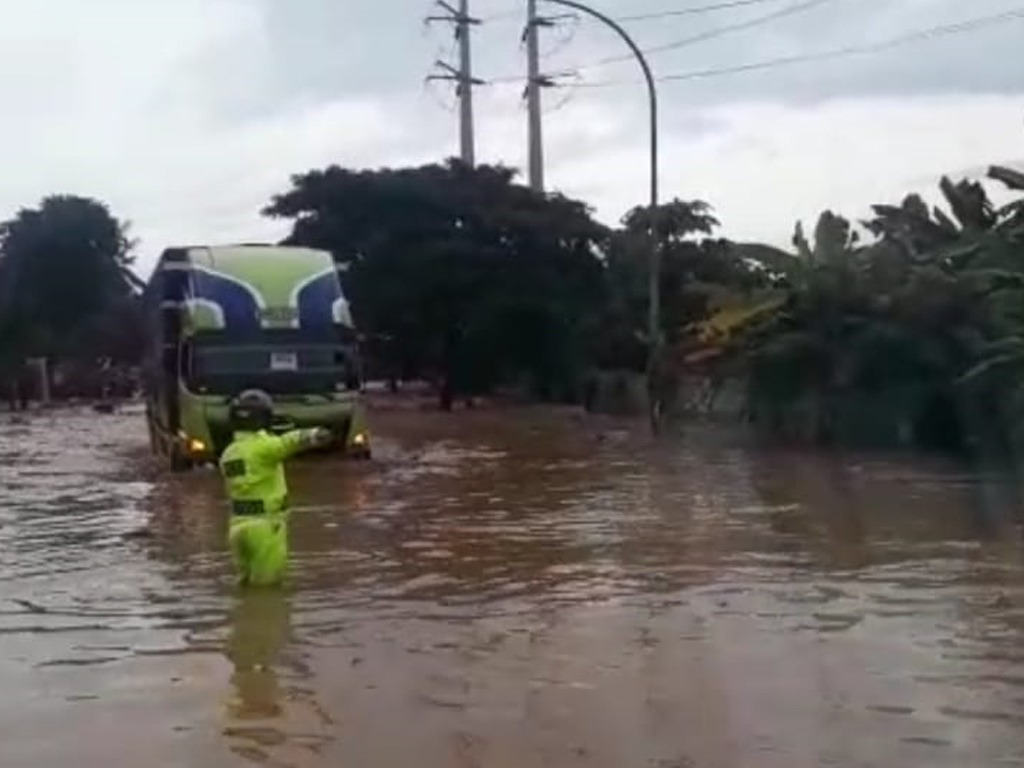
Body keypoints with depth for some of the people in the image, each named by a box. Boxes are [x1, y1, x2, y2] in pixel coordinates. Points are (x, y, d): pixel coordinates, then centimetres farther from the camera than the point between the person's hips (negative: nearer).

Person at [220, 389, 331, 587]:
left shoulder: (228, 454, 10)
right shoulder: (263, 446, -13)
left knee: (247, 582, 20)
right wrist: (314, 436, -48)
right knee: (266, 586, 0)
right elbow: (289, 442, -32)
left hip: (239, 525, 7)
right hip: (266, 526, -7)